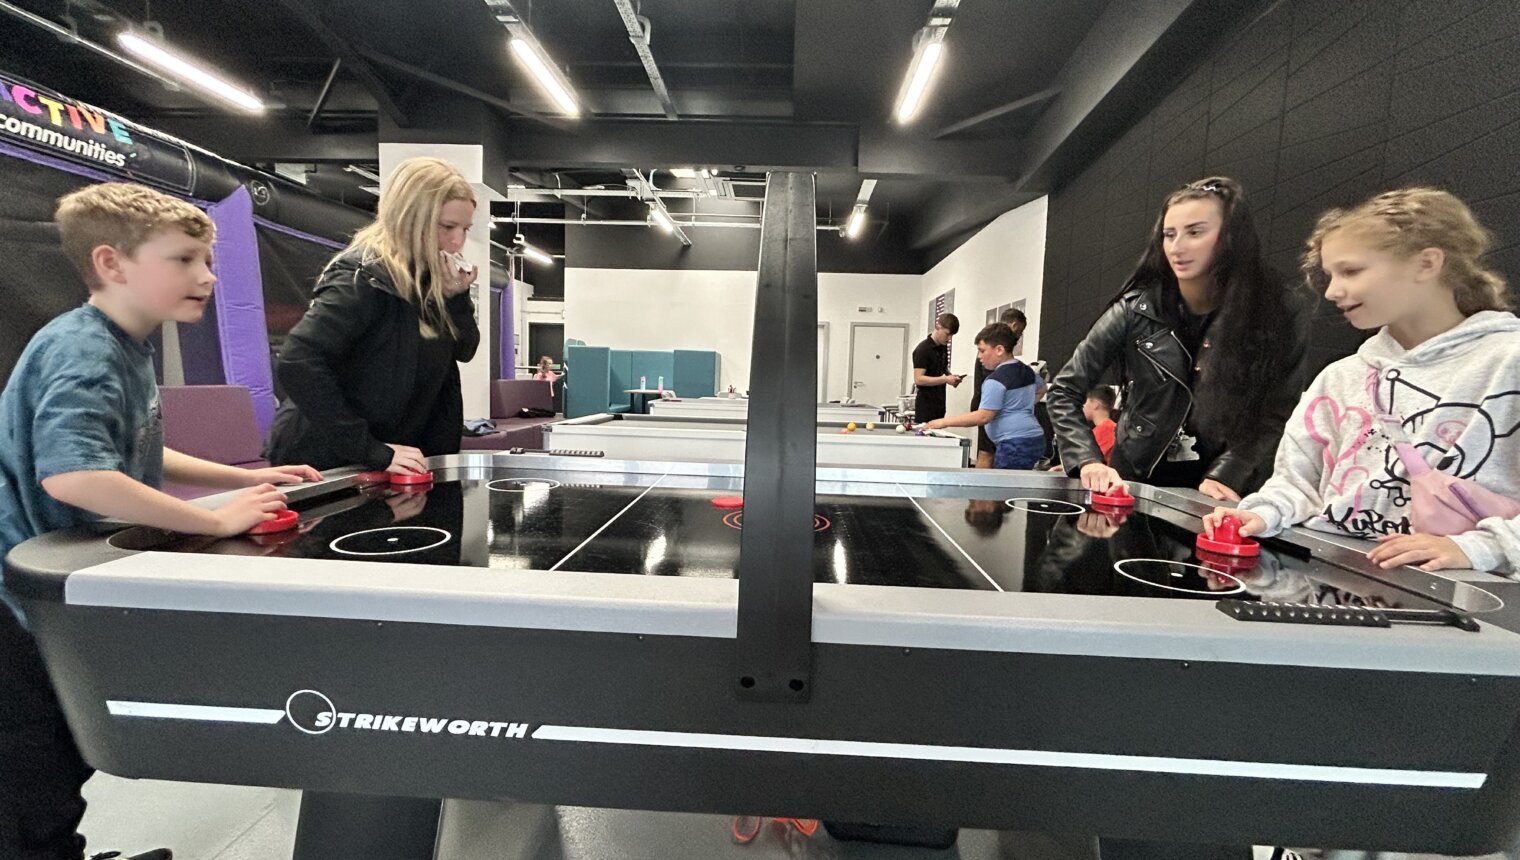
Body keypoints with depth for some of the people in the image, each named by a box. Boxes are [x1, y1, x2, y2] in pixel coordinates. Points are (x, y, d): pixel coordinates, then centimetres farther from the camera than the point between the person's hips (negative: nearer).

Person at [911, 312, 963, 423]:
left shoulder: (944, 347, 11)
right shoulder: (923, 349, -13)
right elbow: (918, 379, -19)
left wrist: (951, 377, 5)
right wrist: (945, 379, -21)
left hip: (940, 403, 8)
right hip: (926, 405, -7)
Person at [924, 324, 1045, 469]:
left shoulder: (997, 380, -14)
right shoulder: (1026, 370, 15)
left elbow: (983, 416, -19)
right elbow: (1041, 388, 36)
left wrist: (944, 422, -15)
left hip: (1015, 444, -10)